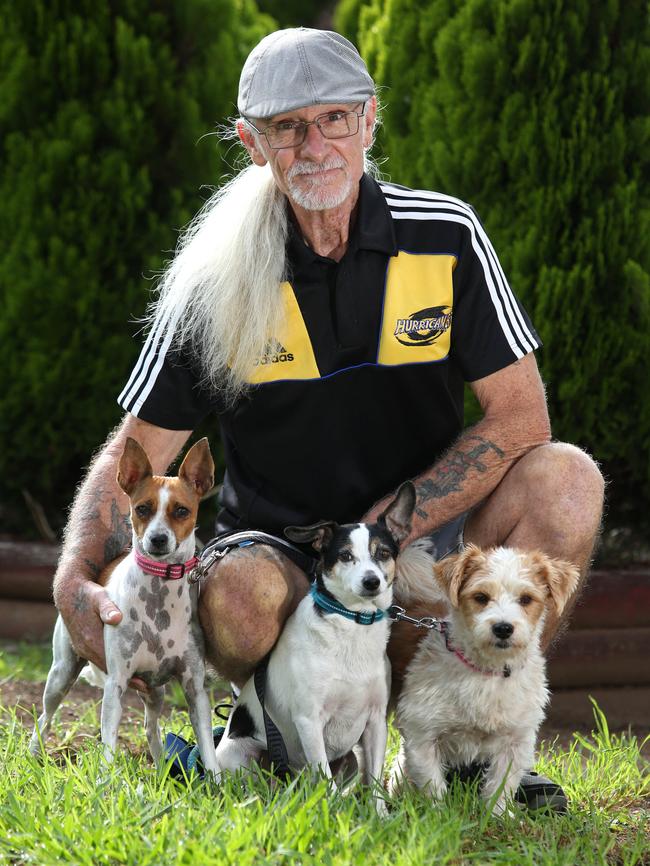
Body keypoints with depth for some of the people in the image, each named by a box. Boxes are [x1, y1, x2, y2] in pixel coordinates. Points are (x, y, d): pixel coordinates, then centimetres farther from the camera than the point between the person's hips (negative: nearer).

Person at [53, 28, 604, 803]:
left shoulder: (446, 238, -5)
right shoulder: (216, 284, -7)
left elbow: (520, 417, -8)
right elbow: (136, 454, -4)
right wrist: (76, 578, -24)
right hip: (281, 550, -2)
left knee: (566, 479, -25)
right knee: (237, 594, -37)